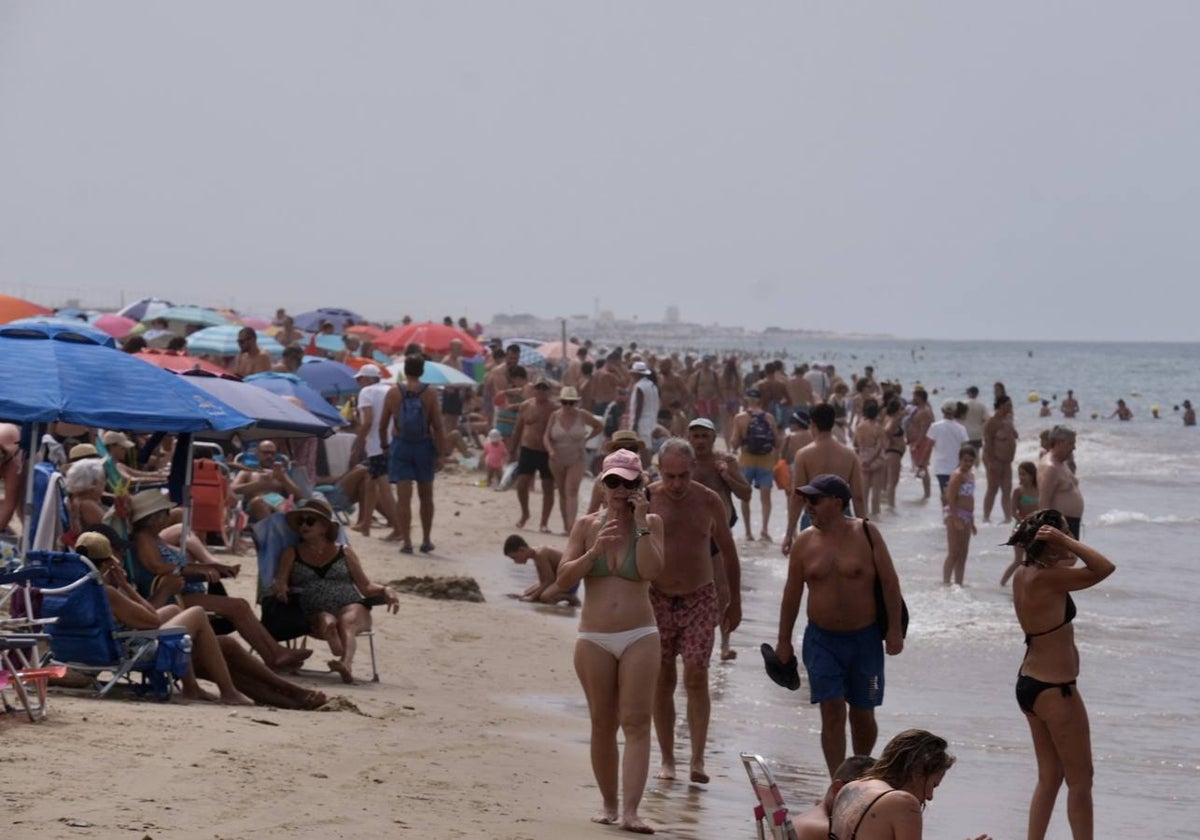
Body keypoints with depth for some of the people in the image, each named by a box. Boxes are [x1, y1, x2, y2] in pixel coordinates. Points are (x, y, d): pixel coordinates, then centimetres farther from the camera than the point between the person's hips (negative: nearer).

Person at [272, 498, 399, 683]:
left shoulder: (344, 553, 21)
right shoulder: (292, 554, 22)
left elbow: (365, 586, 18)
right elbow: (280, 583, 10)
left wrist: (384, 590, -3)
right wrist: (279, 588, -15)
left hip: (351, 607, 0)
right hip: (315, 613, 0)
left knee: (346, 622, -35)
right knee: (326, 620, -35)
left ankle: (346, 663, -65)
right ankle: (342, 658, -65)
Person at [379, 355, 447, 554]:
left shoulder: (393, 393, -4)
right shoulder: (429, 394, -7)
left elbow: (383, 425, 3)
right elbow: (438, 427, -9)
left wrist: (384, 445, 18)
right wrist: (441, 454, -5)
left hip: (400, 447, 0)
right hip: (424, 447, 0)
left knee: (403, 497, -1)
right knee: (425, 496, 14)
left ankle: (406, 542, -7)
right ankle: (426, 541, 21)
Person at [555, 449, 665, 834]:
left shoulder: (651, 523, 1)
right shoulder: (587, 525, 4)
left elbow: (652, 570, -14)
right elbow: (563, 580, -1)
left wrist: (641, 523, -14)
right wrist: (594, 551, -14)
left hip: (639, 637, -2)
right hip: (594, 639, 2)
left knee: (636, 723, -9)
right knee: (602, 725, 8)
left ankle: (630, 811, -16)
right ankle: (609, 805, 19)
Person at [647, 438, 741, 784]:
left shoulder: (709, 502, -3)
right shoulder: (646, 500, -7)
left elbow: (728, 553, 9)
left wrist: (734, 602, 13)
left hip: (700, 599, 0)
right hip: (657, 600, 0)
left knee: (696, 677, -9)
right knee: (663, 681, 5)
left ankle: (698, 759, -10)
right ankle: (667, 759, 14)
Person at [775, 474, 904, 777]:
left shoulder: (866, 534, -6)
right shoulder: (804, 542, 0)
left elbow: (889, 582, -3)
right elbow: (792, 593, 6)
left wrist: (894, 630, -8)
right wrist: (784, 641, 7)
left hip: (864, 637, -1)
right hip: (822, 639, 1)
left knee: (862, 714, 9)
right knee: (832, 712, -8)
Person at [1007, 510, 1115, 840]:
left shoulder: (1023, 574, 5)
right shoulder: (1047, 579, -22)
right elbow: (1104, 568, -26)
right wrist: (1065, 542, -23)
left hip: (1030, 684, 9)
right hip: (1054, 689, -9)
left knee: (1050, 776, 17)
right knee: (1080, 779, 3)